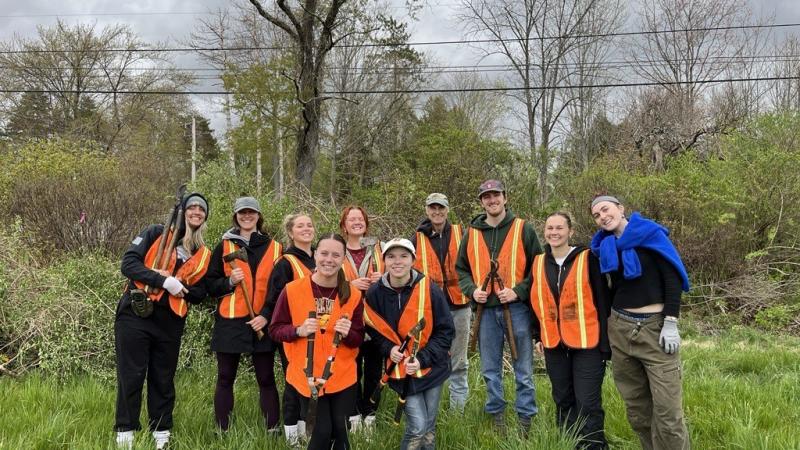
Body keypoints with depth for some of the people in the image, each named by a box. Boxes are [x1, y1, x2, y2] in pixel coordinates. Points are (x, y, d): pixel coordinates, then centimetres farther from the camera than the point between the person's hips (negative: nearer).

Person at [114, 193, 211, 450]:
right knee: (131, 377, 1)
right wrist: (164, 280, -20)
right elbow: (128, 264, -11)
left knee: (163, 380, 12)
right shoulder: (156, 235, -1)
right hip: (135, 316, -3)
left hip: (170, 323, 4)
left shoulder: (204, 254, 9)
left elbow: (200, 294, 9)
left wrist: (180, 287, -12)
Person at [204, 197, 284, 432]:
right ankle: (223, 431, 11)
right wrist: (229, 281, -13)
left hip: (262, 322, 0)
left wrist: (266, 315, -6)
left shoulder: (273, 248, 7)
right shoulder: (224, 246, 7)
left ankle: (273, 430, 8)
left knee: (266, 379, 3)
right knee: (225, 379, 5)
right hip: (230, 322, 0)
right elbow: (210, 284, 6)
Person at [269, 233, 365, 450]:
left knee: (340, 431, 4)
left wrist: (347, 334, -18)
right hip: (307, 376, -2)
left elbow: (358, 340, 5)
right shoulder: (292, 290, -9)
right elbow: (275, 330, -2)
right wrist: (299, 330, -20)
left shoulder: (353, 295, -2)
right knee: (321, 432, -3)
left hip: (343, 377, 2)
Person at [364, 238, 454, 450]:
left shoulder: (430, 290, -14)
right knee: (417, 427, -7)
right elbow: (373, 329, 7)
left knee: (429, 427, 13)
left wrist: (423, 359, -18)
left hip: (432, 367, 0)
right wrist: (388, 349, -11)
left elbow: (446, 331, -8)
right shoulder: (375, 293, -8)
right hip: (401, 371, 0)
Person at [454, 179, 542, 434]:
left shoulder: (523, 229, -1)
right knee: (490, 370, 12)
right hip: (486, 310, 3)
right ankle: (496, 417, 26)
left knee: (523, 370, 5)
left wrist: (518, 291, -14)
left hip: (516, 308, -3)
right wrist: (472, 290, -3)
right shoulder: (472, 233, 8)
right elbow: (461, 269, 15)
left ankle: (526, 420, 17)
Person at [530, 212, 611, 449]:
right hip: (554, 345, 5)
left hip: (586, 343, -5)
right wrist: (537, 336, 14)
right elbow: (535, 301, 18)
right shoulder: (538, 263, 8)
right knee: (563, 402, 14)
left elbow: (602, 300, -7)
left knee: (588, 405, -5)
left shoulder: (587, 259, -7)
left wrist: (605, 341, -9)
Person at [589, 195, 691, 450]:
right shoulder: (606, 246, 10)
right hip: (620, 328, 5)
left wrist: (670, 324, -14)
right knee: (635, 405, 8)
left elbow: (672, 279, -8)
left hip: (656, 327, -5)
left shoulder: (651, 234, -4)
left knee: (667, 407, -10)